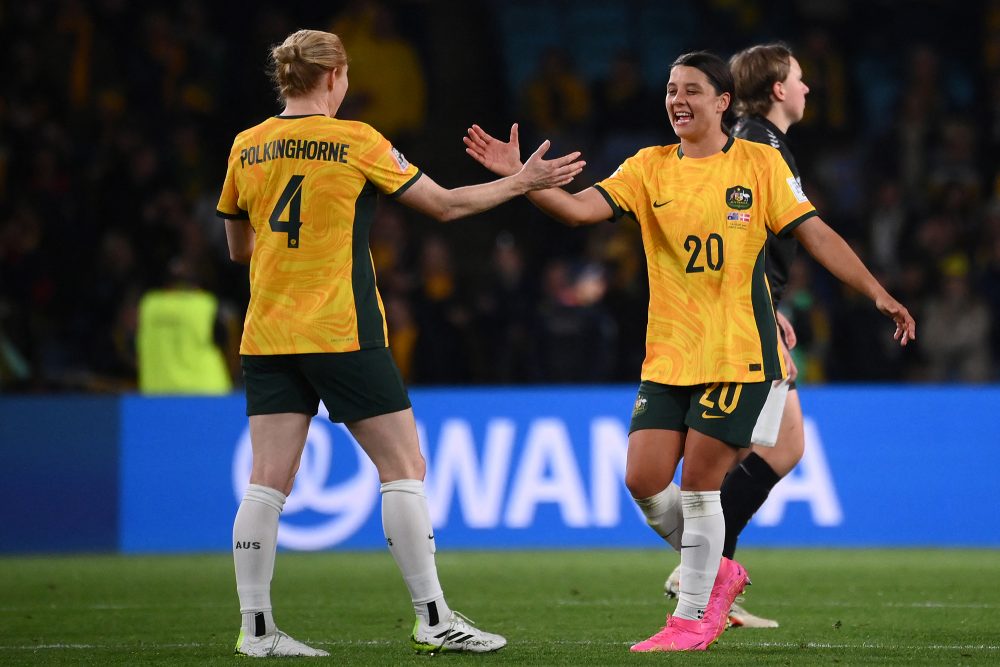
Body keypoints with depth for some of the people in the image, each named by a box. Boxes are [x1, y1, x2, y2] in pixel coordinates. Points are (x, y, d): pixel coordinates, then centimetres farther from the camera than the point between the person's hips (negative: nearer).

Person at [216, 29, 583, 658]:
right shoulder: (355, 142, -6)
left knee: (268, 482, 3)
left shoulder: (247, 148, 7)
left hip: (267, 338, 5)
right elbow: (444, 204, 0)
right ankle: (433, 618, 1)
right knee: (403, 467, 3)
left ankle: (256, 628, 0)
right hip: (340, 334, -5)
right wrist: (523, 182, 11)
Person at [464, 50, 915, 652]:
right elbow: (580, 208, -6)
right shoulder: (649, 168, 5)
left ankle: (693, 616, 7)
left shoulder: (760, 163, -1)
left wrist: (878, 293, -6)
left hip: (739, 353, -4)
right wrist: (519, 177, -22)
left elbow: (816, 234, 0)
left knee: (698, 483, -7)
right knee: (644, 479, -3)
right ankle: (717, 572, 22)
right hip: (669, 356, 4)